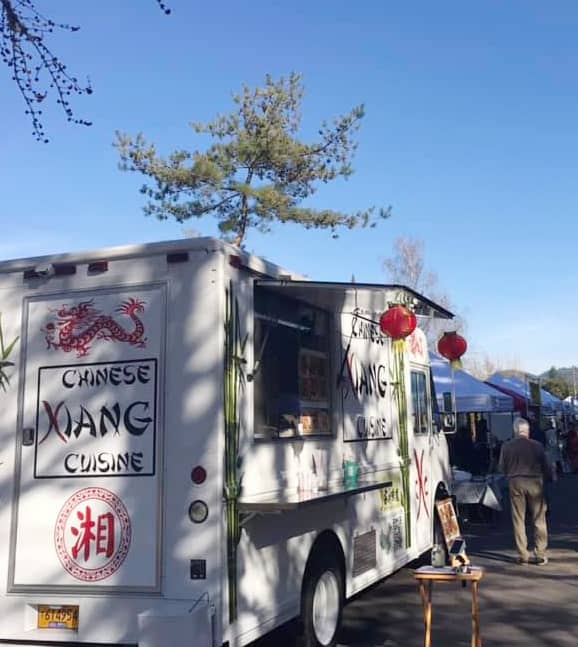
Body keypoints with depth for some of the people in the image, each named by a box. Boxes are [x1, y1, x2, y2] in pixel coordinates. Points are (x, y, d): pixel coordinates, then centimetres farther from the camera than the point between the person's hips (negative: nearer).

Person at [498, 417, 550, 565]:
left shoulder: (506, 446, -4)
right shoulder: (537, 446, -7)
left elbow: (502, 468, 3)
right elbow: (545, 466, 0)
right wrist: (545, 478, 20)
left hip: (515, 483, 1)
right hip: (534, 482, -1)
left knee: (518, 520, 8)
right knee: (539, 520, 7)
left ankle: (522, 556, 9)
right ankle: (540, 555, 7)